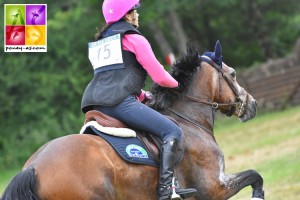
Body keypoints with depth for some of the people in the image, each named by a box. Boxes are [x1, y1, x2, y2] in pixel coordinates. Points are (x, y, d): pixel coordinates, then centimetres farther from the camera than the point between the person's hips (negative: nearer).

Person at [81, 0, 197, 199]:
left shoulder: (102, 40, 30)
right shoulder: (134, 39, 5)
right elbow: (160, 77, 2)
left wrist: (145, 96, 32)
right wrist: (176, 84, 23)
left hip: (93, 104, 9)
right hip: (119, 101, -9)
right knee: (172, 132, -11)